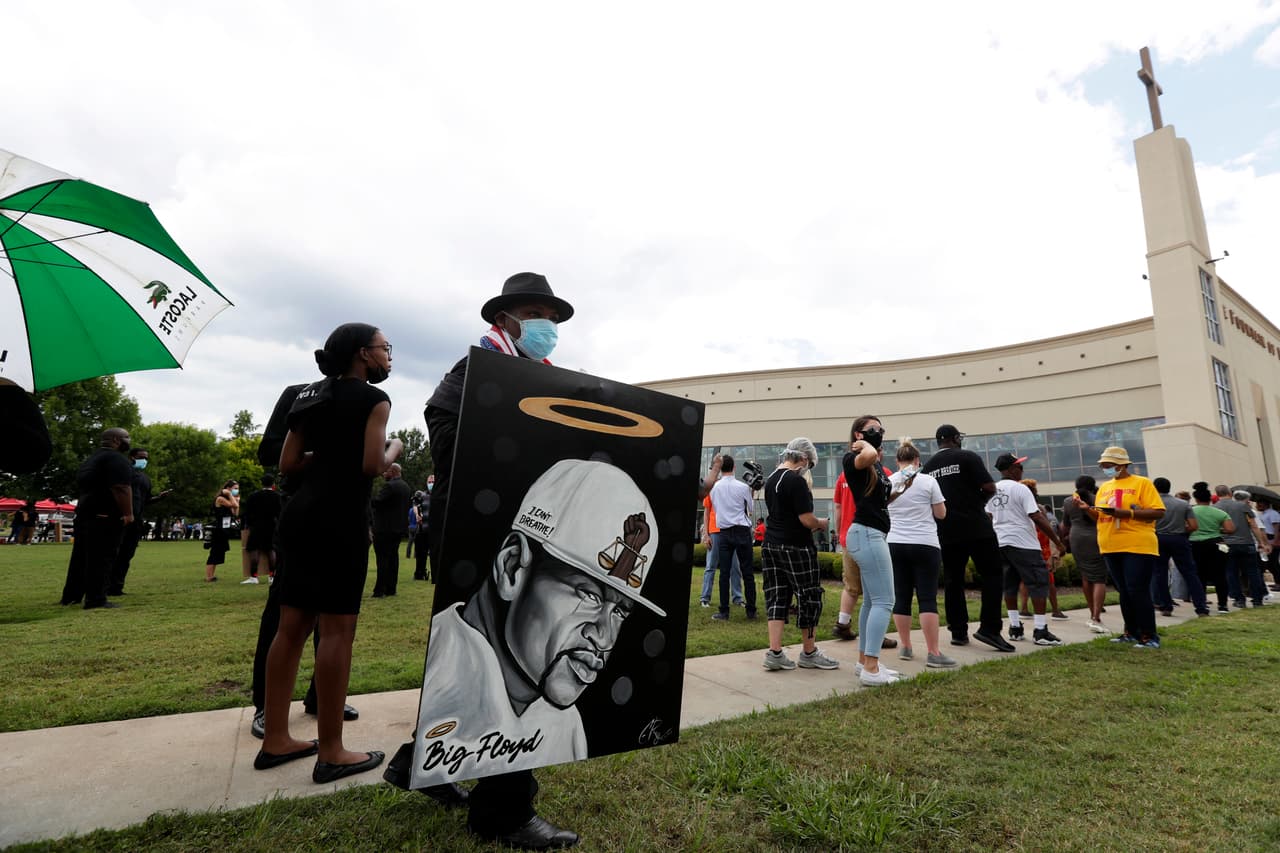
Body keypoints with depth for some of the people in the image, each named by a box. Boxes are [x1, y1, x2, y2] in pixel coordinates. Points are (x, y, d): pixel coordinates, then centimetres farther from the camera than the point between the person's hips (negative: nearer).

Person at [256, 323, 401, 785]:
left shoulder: (313, 394, 18)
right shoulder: (374, 399, -5)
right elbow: (372, 465, -16)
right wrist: (394, 449, 3)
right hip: (340, 518, -9)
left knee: (291, 626, 13)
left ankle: (275, 739, 23)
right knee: (337, 629, -4)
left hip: (301, 513, 9)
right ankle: (331, 752, 4)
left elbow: (287, 463, 14)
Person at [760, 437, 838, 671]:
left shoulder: (771, 479, 11)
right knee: (809, 598, 7)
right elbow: (807, 520, -18)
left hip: (770, 544, 8)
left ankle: (774, 653, 6)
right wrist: (821, 523, 3)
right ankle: (809, 653, 19)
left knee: (777, 597, 9)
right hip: (795, 547, -8)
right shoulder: (796, 480, -16)